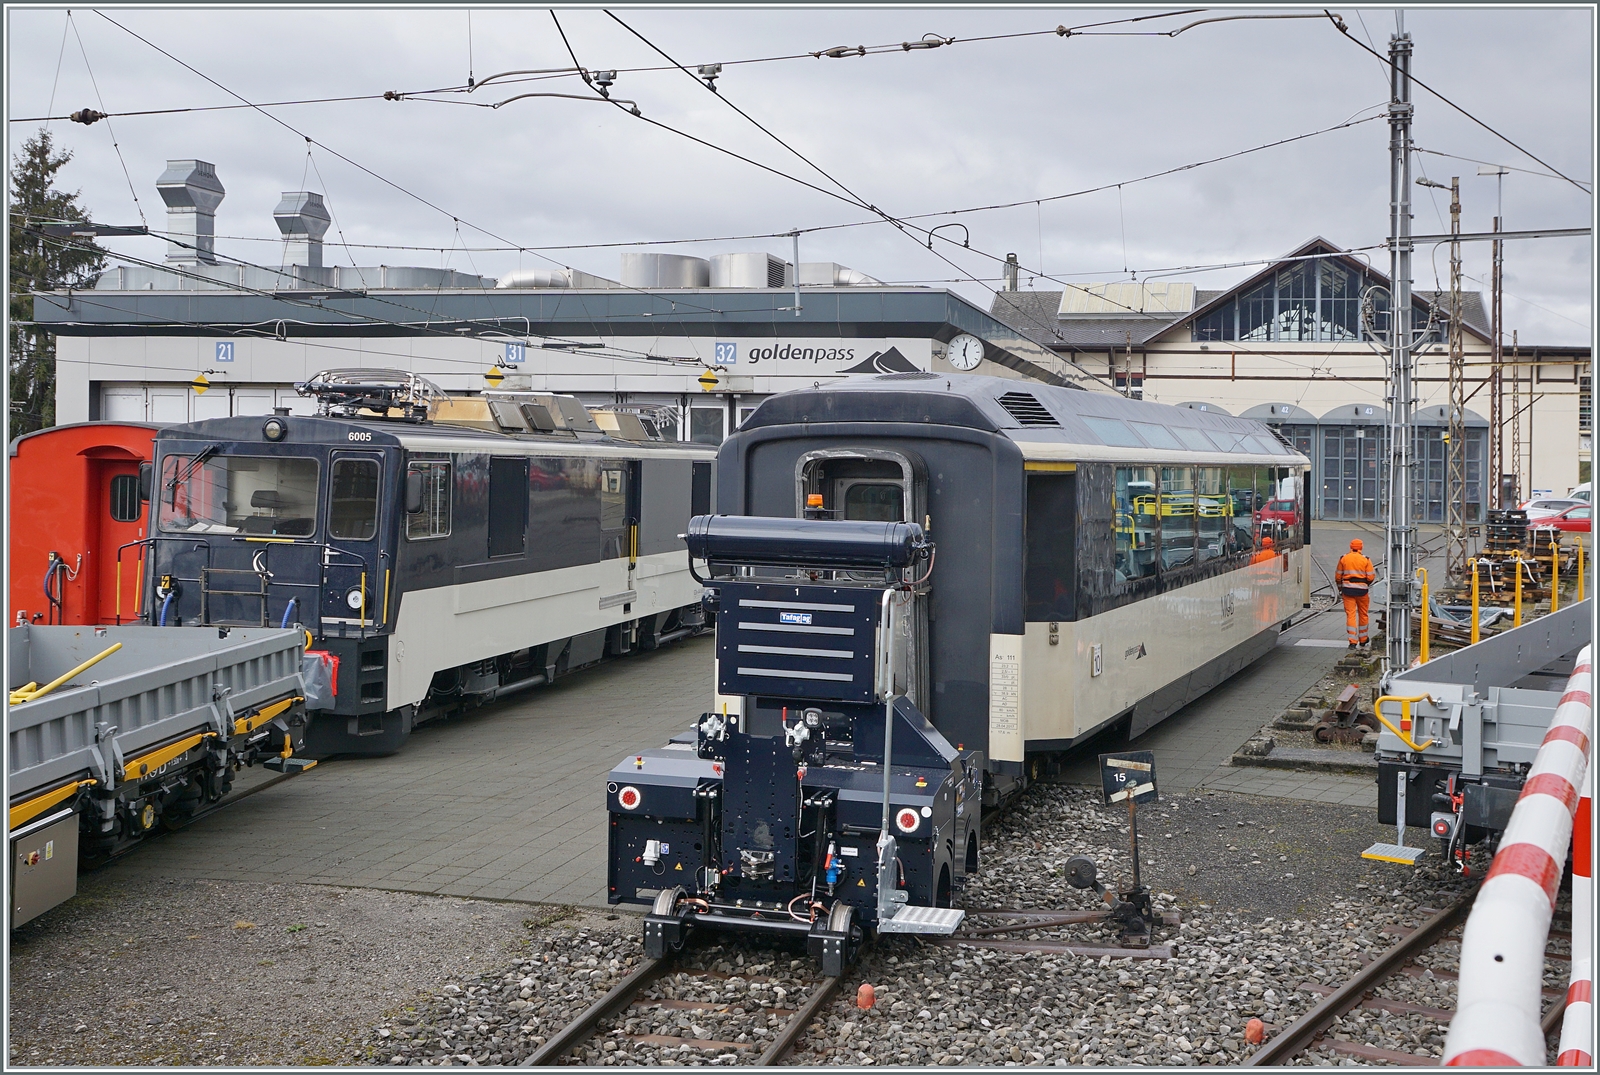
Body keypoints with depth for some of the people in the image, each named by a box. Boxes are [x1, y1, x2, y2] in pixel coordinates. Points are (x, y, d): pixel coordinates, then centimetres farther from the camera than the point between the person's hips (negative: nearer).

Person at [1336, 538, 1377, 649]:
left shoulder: (1343, 558, 2)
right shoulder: (1365, 559, -4)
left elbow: (1338, 576, 6)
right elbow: (1371, 577, -5)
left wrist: (1340, 589, 18)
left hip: (1347, 589, 1)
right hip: (1362, 590, -1)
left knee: (1350, 614, 0)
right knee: (1363, 614, 15)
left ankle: (1353, 641, -10)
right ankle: (1362, 640, 25)